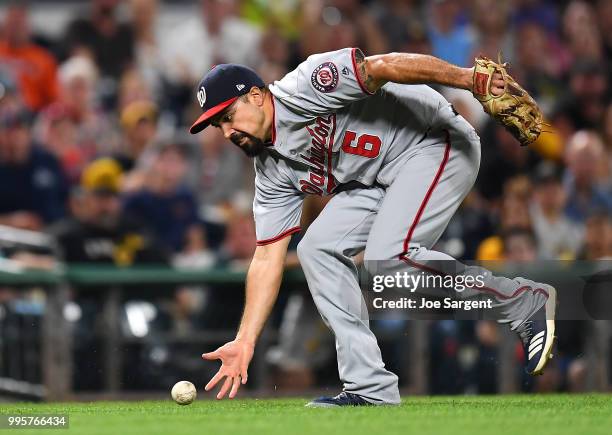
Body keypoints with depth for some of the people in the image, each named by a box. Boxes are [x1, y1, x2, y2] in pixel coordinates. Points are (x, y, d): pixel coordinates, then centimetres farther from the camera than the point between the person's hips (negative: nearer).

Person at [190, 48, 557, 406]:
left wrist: (466, 78, -39)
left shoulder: (302, 89, -17)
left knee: (386, 257, -24)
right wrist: (246, 341, 2)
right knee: (318, 248, -2)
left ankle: (526, 301, -11)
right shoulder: (272, 170, 8)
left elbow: (382, 66, -27)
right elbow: (268, 257, 9)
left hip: (436, 143, -9)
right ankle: (371, 390, -3)